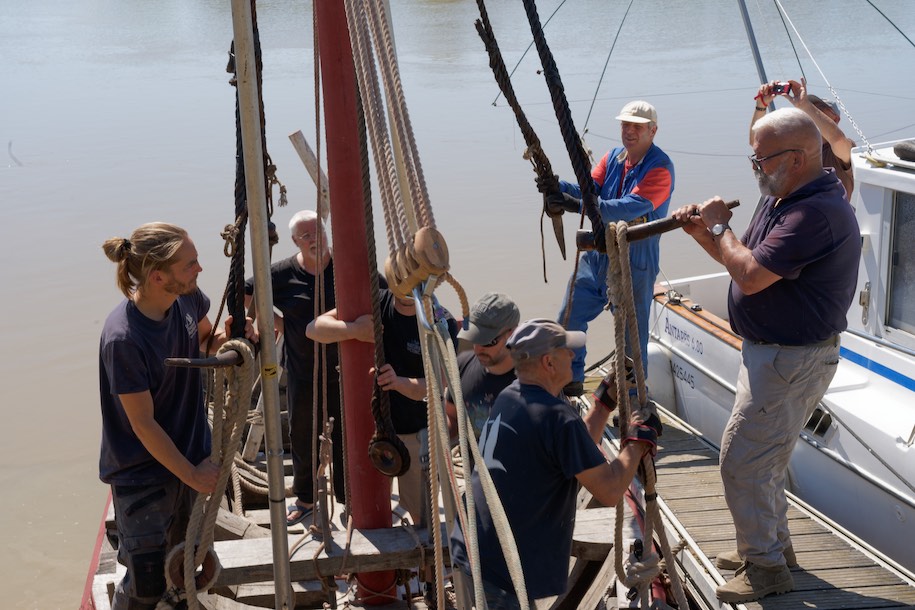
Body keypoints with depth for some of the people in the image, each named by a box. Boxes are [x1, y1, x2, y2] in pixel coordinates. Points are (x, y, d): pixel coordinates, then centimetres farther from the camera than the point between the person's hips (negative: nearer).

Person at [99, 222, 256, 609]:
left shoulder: (187, 298, -11)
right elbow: (144, 425, -21)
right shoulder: (123, 338, -30)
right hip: (143, 475, -7)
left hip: (190, 457, 7)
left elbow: (204, 340, 13)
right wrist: (193, 475, -13)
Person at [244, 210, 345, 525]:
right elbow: (246, 295, 5)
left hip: (341, 369, -1)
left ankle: (347, 498, 24)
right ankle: (305, 499, 29)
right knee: (301, 436, 11)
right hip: (302, 372, 1)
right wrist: (277, 322, -2)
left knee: (345, 434, 8)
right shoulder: (282, 273, -7)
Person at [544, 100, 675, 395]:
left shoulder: (660, 168, -16)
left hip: (634, 264, -7)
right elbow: (588, 189, -3)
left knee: (632, 337, 5)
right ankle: (571, 381, 29)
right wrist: (558, 186, -25)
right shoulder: (613, 158, 7)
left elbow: (632, 207, -29)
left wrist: (578, 205, -40)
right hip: (596, 256, 7)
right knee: (569, 319, 12)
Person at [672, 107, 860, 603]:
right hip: (773, 352, 11)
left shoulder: (818, 211, -25)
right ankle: (773, 544, 37)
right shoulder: (784, 200, 9)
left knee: (741, 460, -5)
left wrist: (719, 228, -14)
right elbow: (745, 261, 17)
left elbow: (751, 275, -30)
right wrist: (702, 233, 1)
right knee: (765, 456, 22)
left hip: (791, 360, -11)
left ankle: (766, 567, 8)